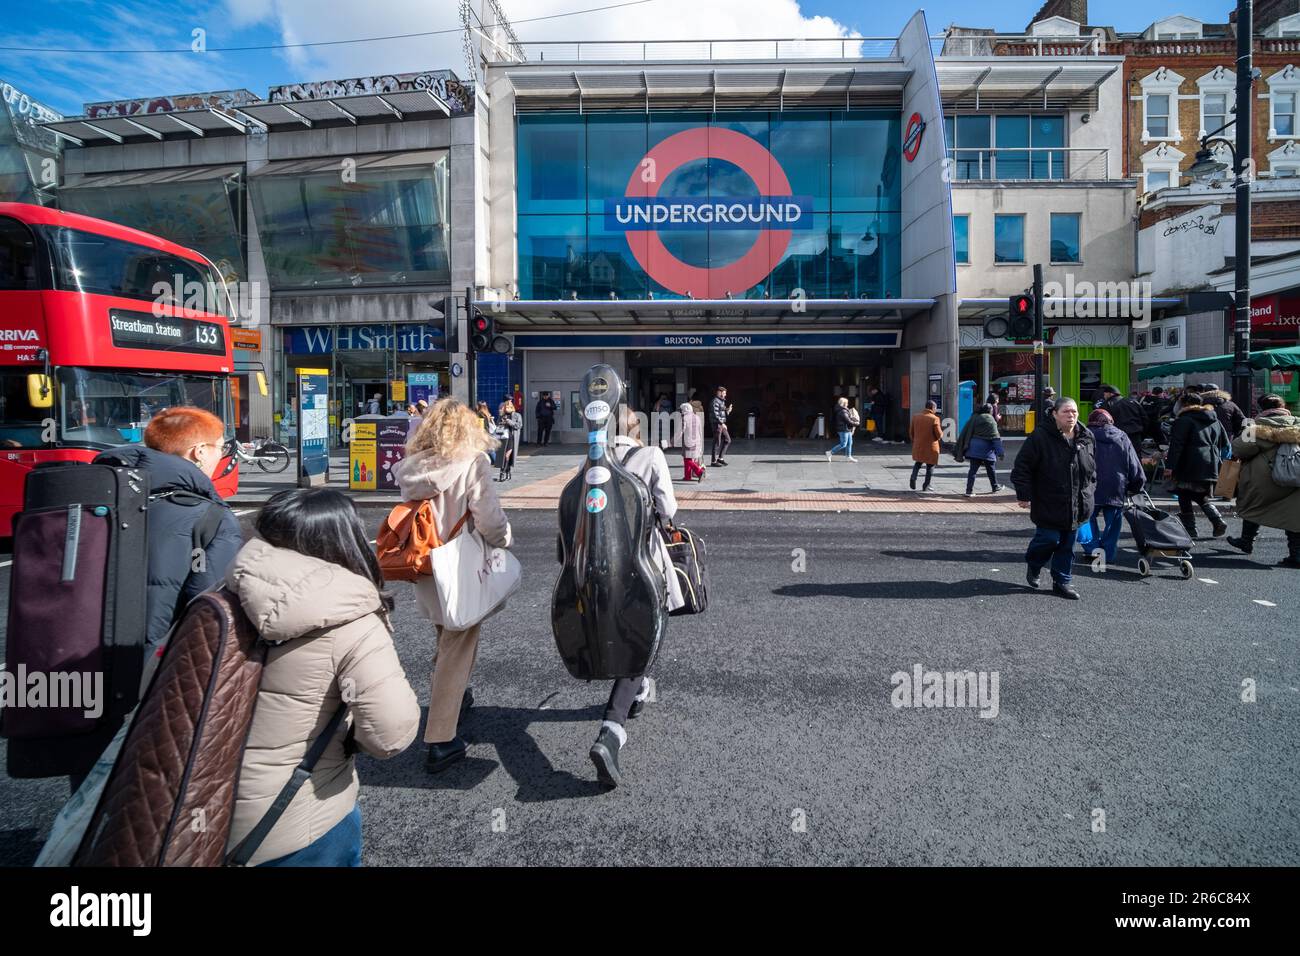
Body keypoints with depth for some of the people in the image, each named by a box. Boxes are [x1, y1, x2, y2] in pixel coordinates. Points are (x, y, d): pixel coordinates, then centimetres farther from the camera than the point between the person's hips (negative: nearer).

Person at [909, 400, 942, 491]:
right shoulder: (934, 419, -14)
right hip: (931, 447, -4)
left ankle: (913, 478, 0)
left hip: (918, 446, 4)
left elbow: (911, 432, 7)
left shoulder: (915, 416, 0)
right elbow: (939, 435, -14)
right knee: (930, 466, 11)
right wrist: (941, 429, 7)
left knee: (918, 463, 22)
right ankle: (926, 486, 13)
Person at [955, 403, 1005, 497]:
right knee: (990, 469, 13)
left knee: (973, 469, 2)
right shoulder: (989, 420, -7)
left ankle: (969, 491, -4)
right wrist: (1000, 452, -10)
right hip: (986, 448, -4)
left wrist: (960, 452, 13)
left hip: (973, 447, 4)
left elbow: (964, 434, 9)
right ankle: (995, 487, 29)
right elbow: (995, 437, -10)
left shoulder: (973, 418, 8)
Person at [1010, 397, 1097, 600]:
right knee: (1049, 539, -7)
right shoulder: (1040, 437, -11)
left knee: (1067, 546, 10)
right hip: (1049, 505, -5)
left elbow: (1092, 470, 20)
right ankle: (1033, 565, 24)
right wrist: (1024, 495, -13)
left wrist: (1090, 492, 17)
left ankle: (1061, 582, 23)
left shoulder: (1087, 438, 6)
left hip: (1077, 506, 5)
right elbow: (1022, 467, -10)